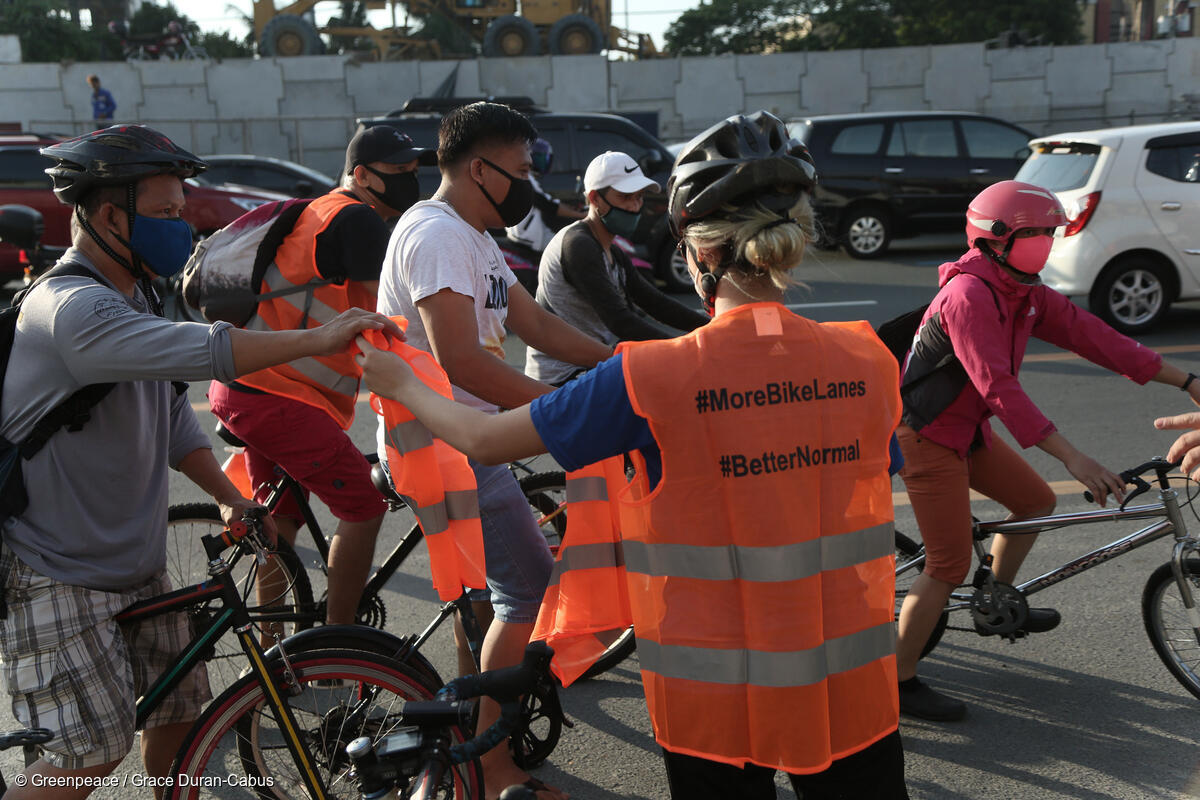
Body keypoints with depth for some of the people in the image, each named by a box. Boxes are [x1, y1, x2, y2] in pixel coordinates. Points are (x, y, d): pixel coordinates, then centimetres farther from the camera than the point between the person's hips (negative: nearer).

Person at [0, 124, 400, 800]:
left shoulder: (135, 298, 9)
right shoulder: (70, 308, -24)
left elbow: (173, 414, 13)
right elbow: (198, 351, -38)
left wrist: (229, 496, 3)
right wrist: (317, 339, -34)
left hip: (138, 565, 9)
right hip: (59, 579, -9)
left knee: (183, 710, 12)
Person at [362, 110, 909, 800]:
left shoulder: (652, 379, -16)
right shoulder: (869, 363, -6)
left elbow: (486, 440, -6)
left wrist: (402, 385, 14)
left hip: (720, 699, -2)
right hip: (855, 693, 3)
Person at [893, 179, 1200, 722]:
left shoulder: (1025, 294, 4)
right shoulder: (968, 294, -25)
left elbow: (1091, 336, 3)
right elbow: (998, 386, -33)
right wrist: (1072, 458, -37)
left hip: (967, 427, 9)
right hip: (927, 434, -9)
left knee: (1037, 501, 17)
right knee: (949, 565, -7)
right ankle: (900, 681, 4)